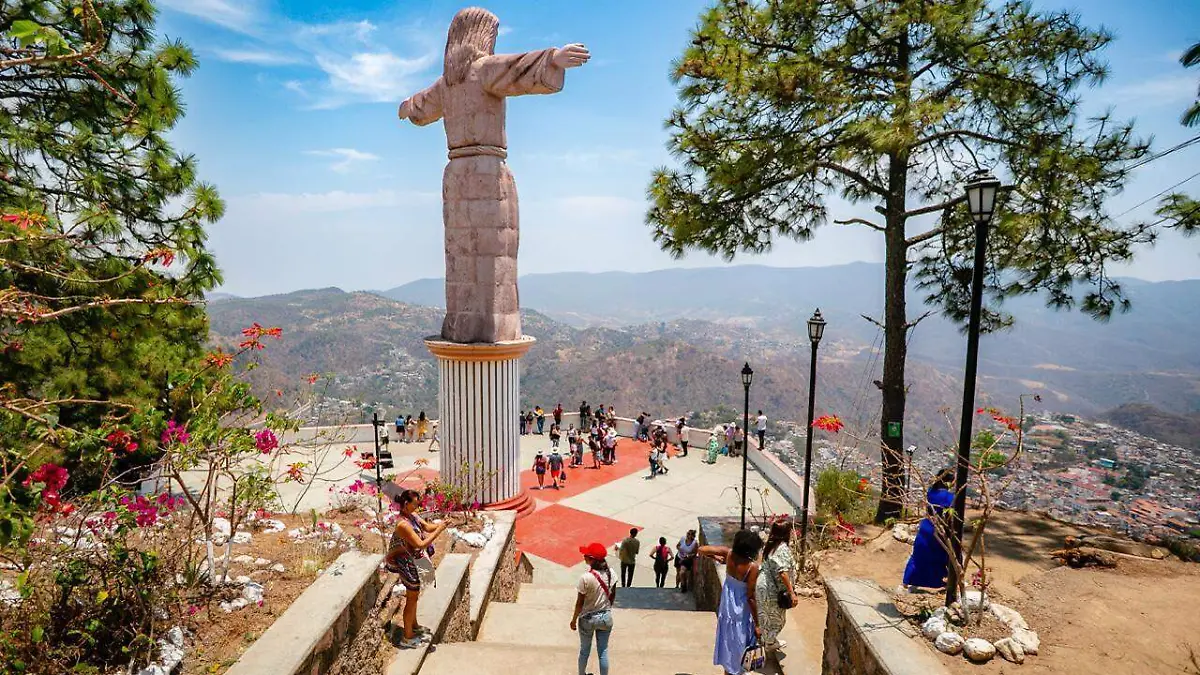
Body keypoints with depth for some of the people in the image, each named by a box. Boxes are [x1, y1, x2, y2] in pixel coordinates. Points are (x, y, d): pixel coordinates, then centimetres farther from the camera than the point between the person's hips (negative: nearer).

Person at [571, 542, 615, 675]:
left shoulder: (586, 577, -26)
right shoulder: (611, 573, -11)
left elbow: (580, 603, -16)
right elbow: (613, 596, 3)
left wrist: (574, 619, -1)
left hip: (587, 619, -3)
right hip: (606, 617, 3)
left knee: (585, 650, 20)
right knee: (603, 652, 16)